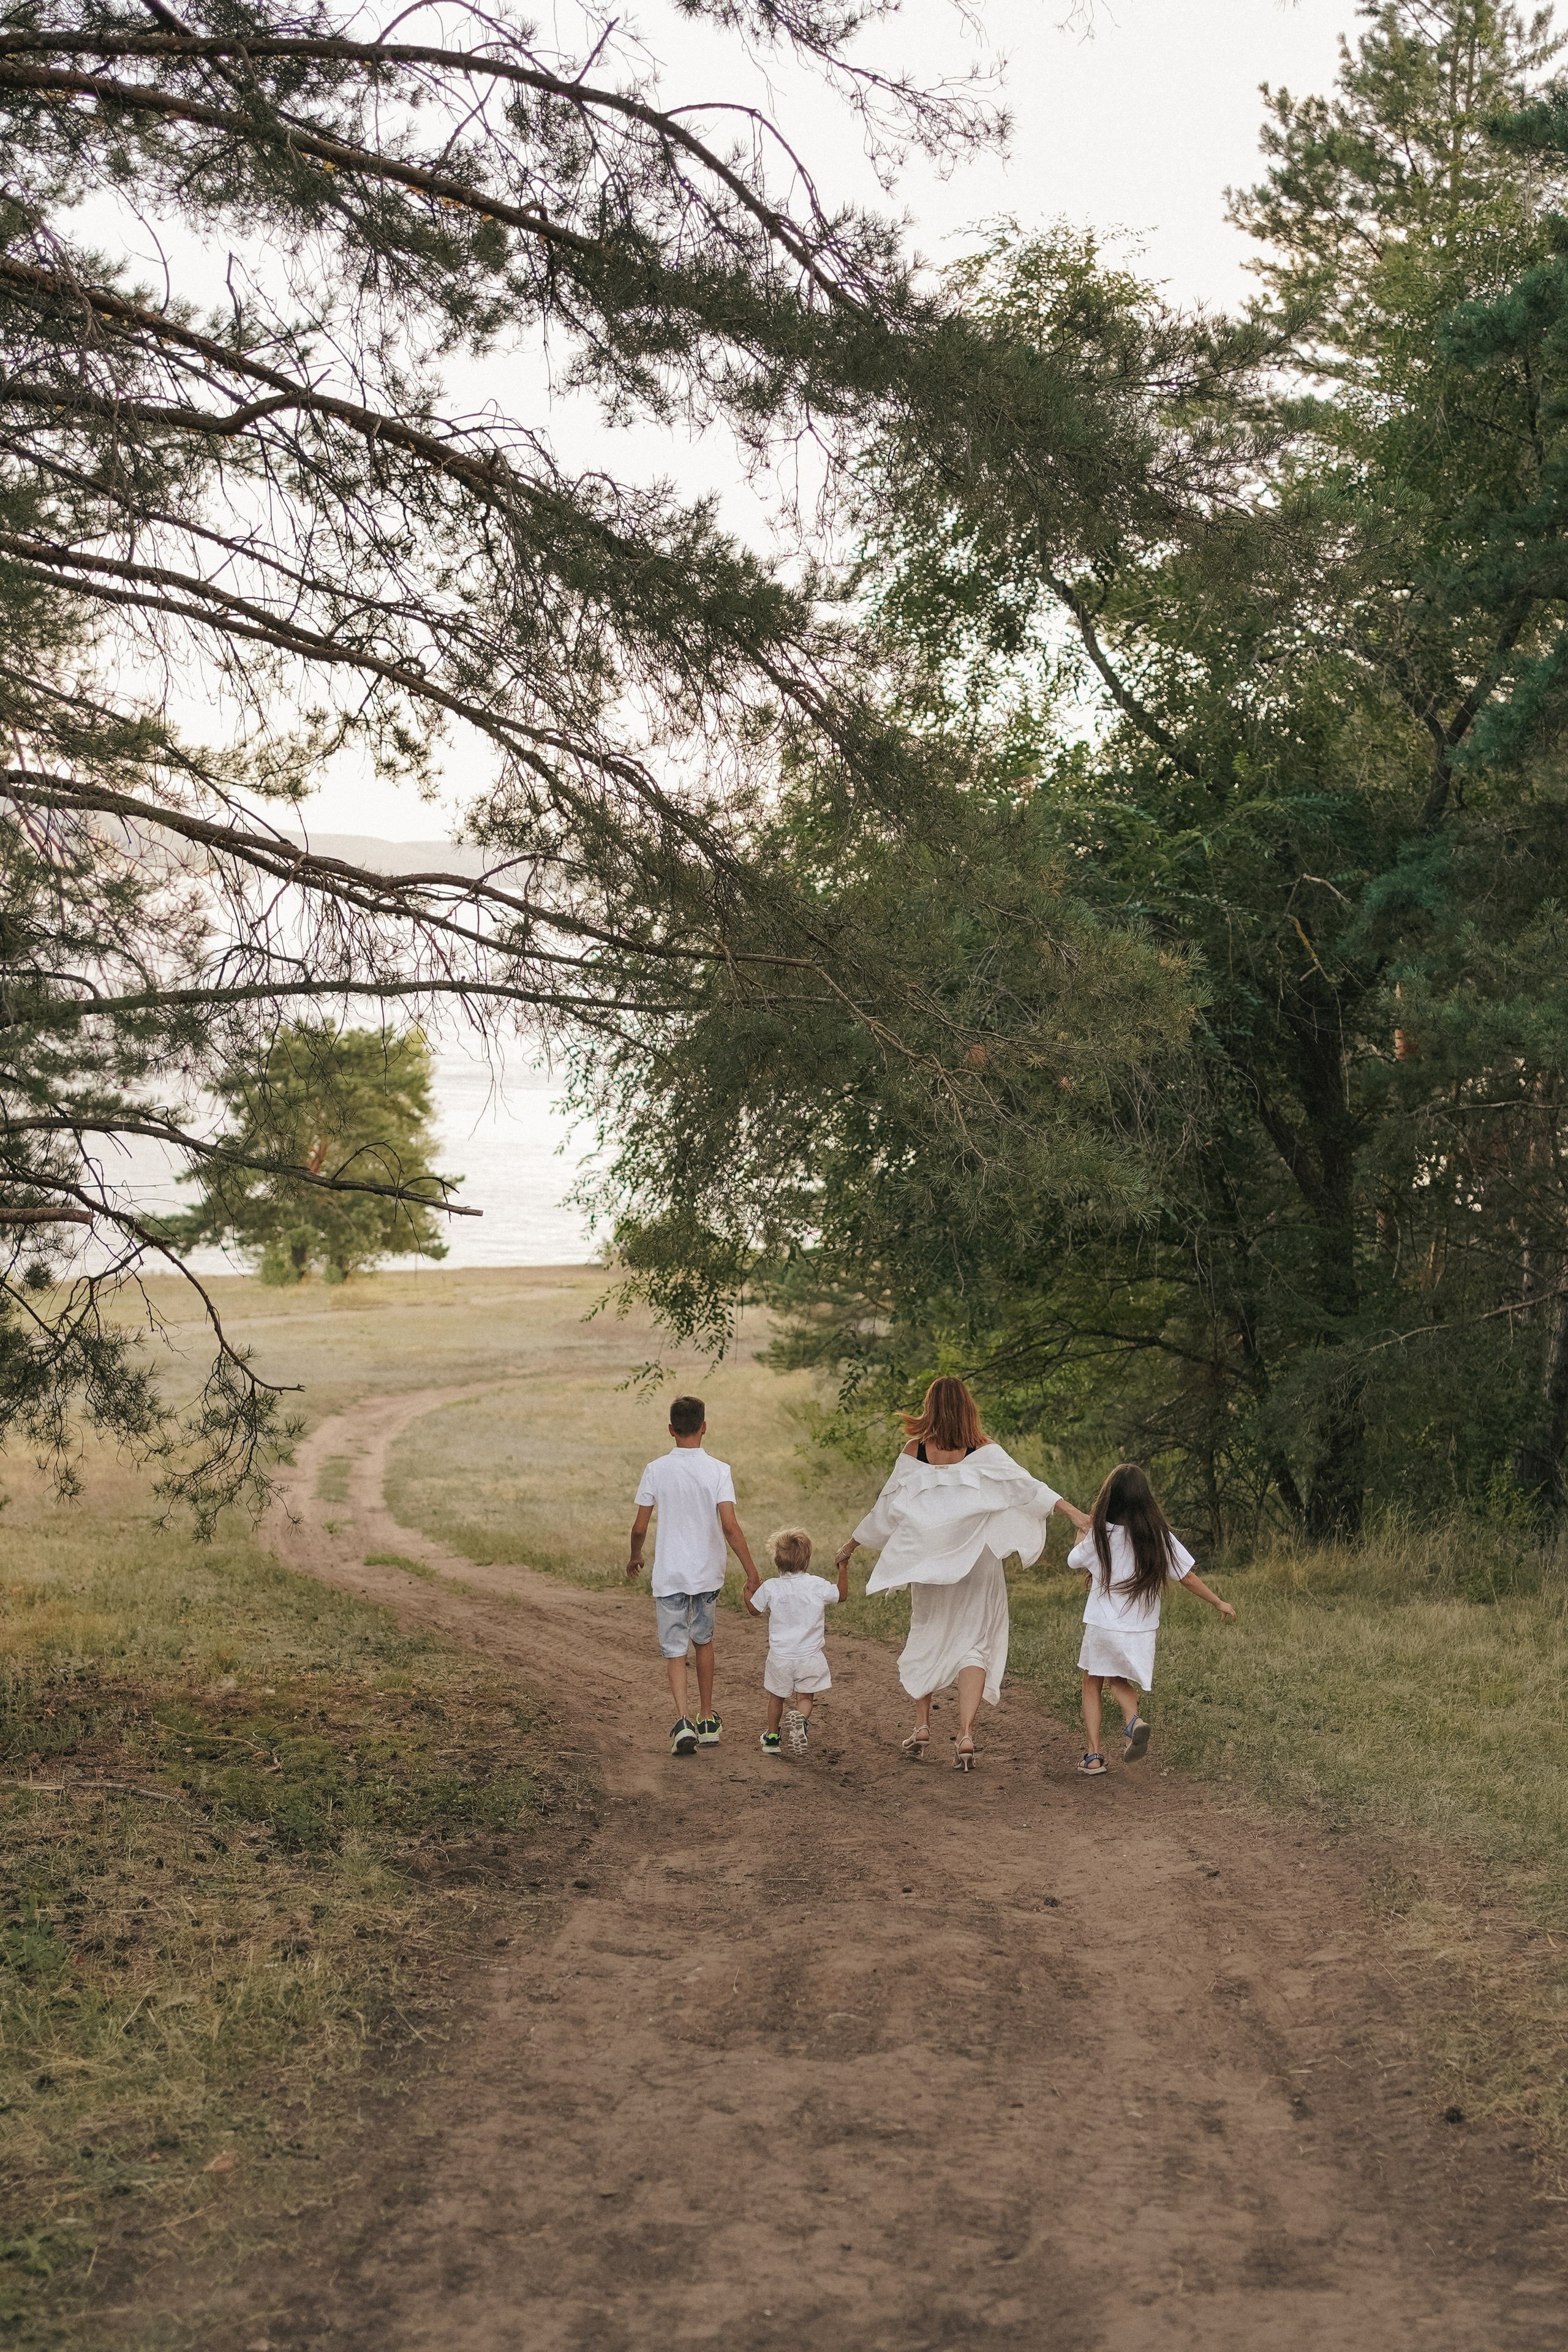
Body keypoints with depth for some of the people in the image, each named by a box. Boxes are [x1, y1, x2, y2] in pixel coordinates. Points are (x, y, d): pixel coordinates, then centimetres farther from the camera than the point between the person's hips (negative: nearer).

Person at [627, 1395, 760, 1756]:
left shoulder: (656, 1470, -6)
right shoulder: (718, 1471, -9)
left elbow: (639, 1528, -1)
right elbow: (729, 1526, -16)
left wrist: (635, 1558, 19)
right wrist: (751, 1571, -11)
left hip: (668, 1576, -1)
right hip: (707, 1573, 1)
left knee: (674, 1651, 3)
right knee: (703, 1641, 21)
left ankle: (683, 1721, -17)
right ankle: (708, 1721, 28)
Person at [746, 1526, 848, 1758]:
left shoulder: (770, 1588, -9)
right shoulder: (818, 1586, -10)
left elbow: (755, 1609, 7)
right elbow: (842, 1594, 8)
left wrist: (748, 1591, 24)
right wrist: (843, 1569, 21)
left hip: (780, 1657, 1)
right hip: (810, 1656, -1)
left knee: (776, 1697, 19)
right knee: (805, 1698, 7)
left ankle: (772, 1737, 30)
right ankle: (800, 1718, -25)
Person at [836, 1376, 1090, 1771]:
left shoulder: (915, 1452, -2)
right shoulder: (983, 1450, -5)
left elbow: (887, 1505, 5)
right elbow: (1024, 1484, -11)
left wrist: (851, 1545, 16)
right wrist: (1072, 1512, -10)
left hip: (928, 1560, 1)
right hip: (978, 1561, -1)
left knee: (926, 1638, 19)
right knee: (975, 1644, 3)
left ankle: (921, 1727, 20)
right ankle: (966, 1736, -10)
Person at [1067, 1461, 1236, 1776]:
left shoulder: (1100, 1535, -9)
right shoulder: (1159, 1537, -6)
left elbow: (1075, 1562, 10)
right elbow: (1188, 1577, -2)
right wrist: (1219, 1603, 11)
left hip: (1102, 1626, -2)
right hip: (1142, 1629, 2)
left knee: (1092, 1685, 15)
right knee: (1119, 1680, 24)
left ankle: (1094, 1755, 5)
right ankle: (1133, 1719, -7)